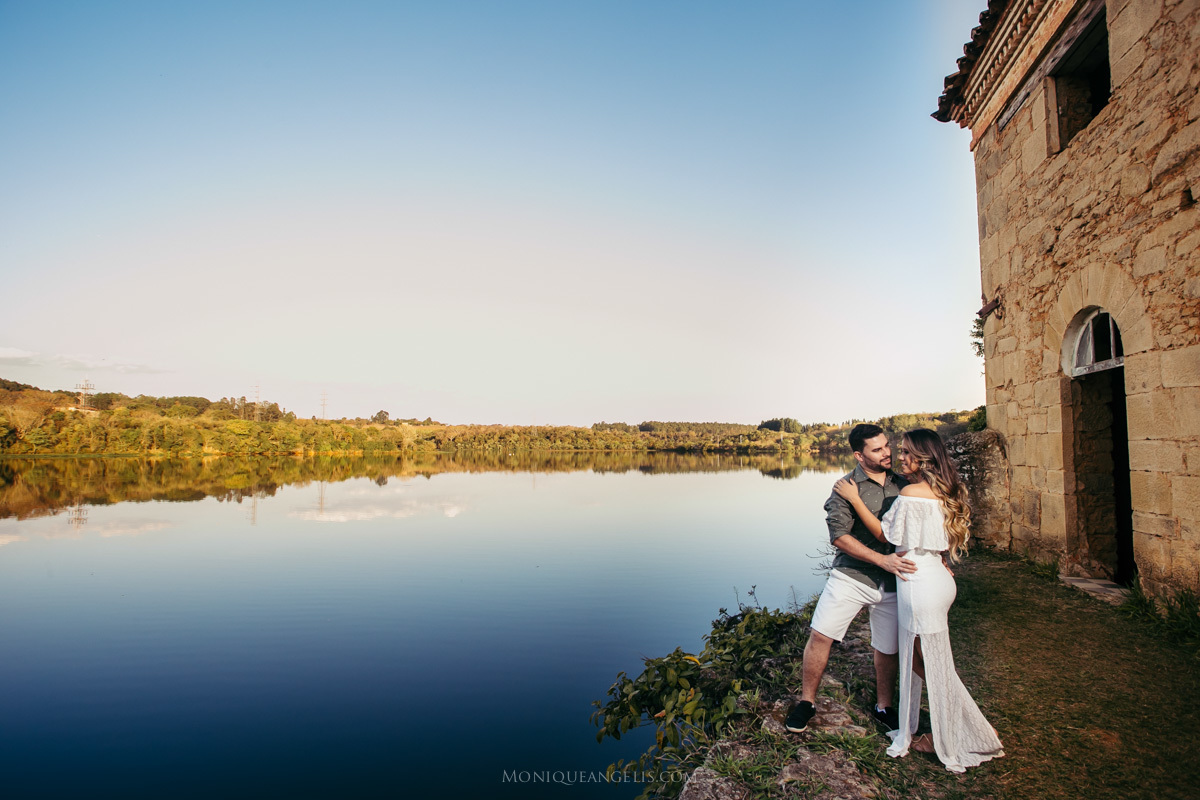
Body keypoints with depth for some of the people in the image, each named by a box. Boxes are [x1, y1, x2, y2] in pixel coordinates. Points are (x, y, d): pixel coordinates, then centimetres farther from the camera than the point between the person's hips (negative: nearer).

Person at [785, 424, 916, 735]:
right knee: (820, 635, -6)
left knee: (889, 648, 13)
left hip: (892, 581, 4)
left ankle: (884, 706, 36)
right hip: (850, 576, -3)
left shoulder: (902, 485, 6)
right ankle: (807, 702, 12)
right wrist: (882, 559, -22)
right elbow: (839, 536, -15)